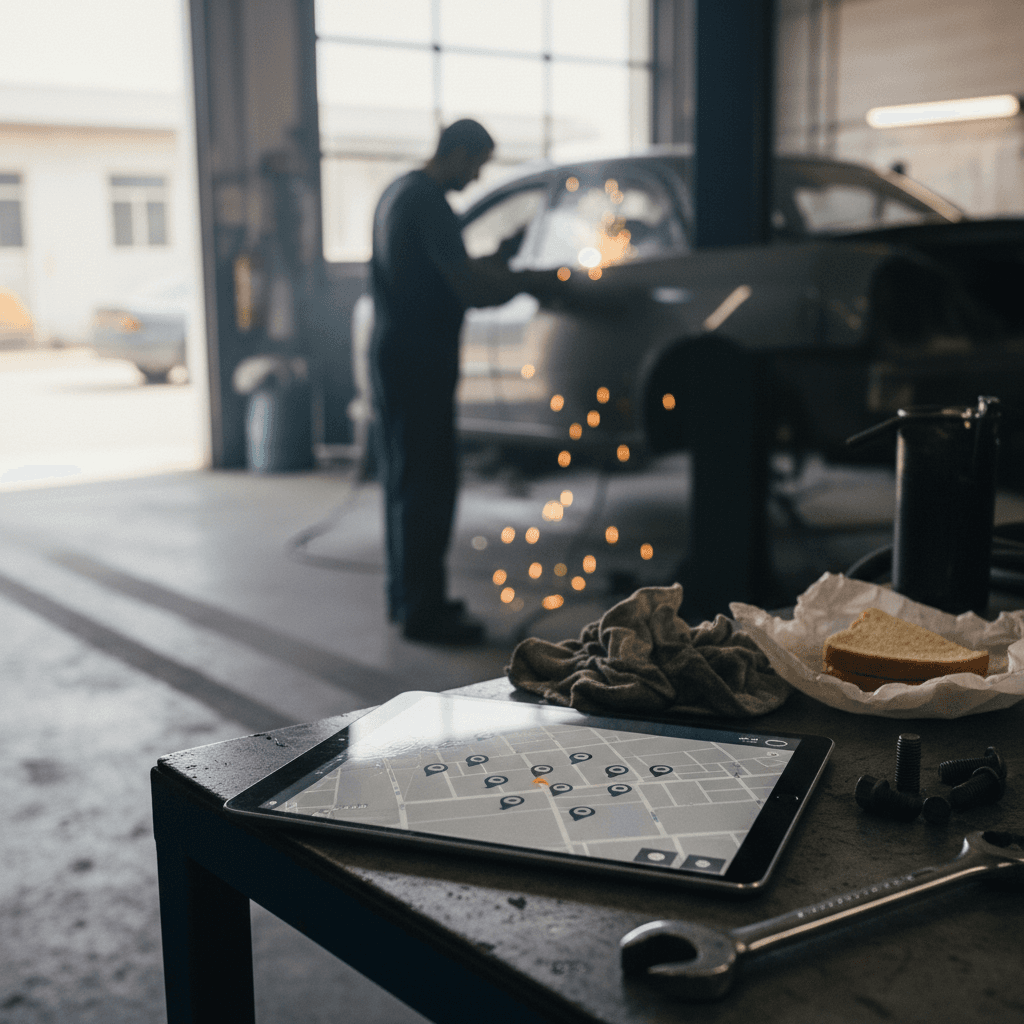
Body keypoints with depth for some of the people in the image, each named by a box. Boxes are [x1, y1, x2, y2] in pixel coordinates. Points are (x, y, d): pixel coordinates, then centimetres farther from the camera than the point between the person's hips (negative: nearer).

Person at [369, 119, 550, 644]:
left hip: (393, 355, 11)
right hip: (421, 361, -11)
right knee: (428, 484, -6)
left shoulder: (398, 192, 17)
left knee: (404, 477, 15)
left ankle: (407, 597, 25)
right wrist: (525, 281, -7)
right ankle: (423, 610, -1)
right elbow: (470, 289, -21)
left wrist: (494, 261, 14)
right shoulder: (429, 202, -16)